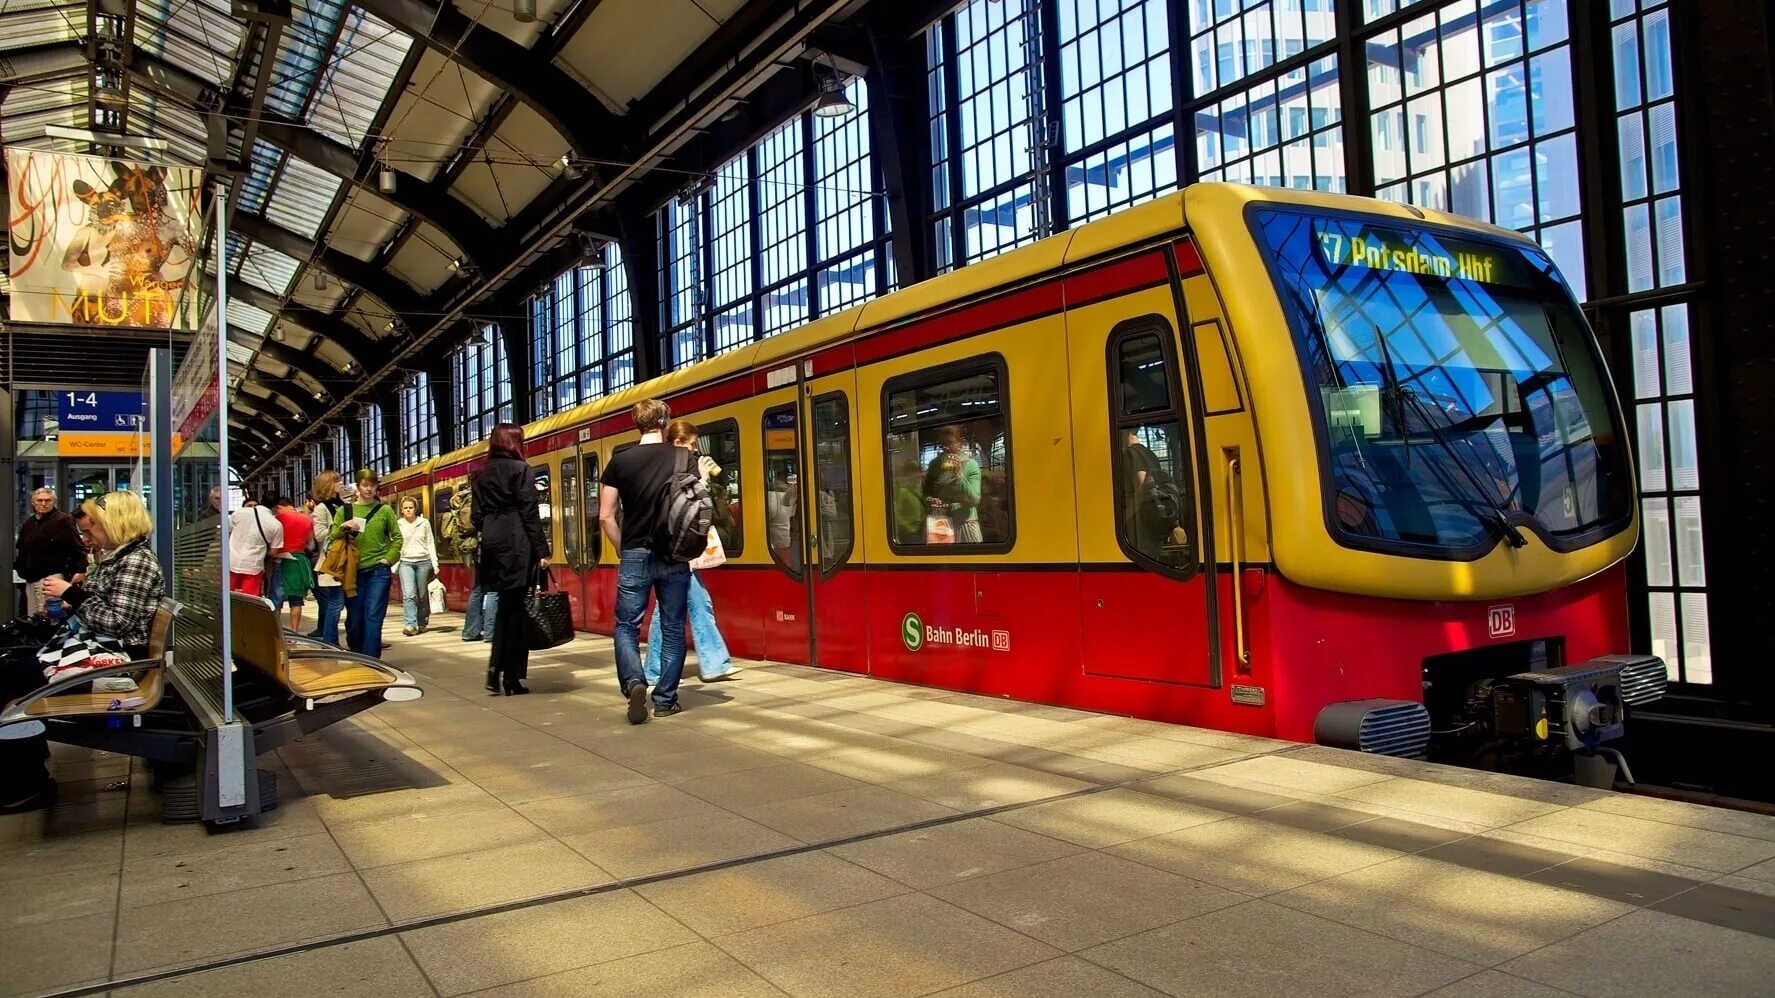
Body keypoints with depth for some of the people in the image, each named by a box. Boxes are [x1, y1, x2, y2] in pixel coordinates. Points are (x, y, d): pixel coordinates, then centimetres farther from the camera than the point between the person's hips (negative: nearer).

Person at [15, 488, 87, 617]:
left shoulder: (63, 520, -7)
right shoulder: (28, 522, 16)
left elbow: (78, 548, -12)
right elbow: (21, 549, 28)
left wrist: (79, 571, -20)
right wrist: (19, 567, 18)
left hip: (51, 577, -8)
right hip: (31, 578, 8)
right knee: (33, 617, 11)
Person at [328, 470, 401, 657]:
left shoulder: (384, 510, 4)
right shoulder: (344, 510, 8)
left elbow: (397, 537, 8)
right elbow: (332, 537, 6)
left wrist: (388, 559, -3)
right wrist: (343, 527, -13)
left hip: (378, 571, -2)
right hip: (353, 571, 2)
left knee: (373, 617, -7)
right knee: (354, 619, 8)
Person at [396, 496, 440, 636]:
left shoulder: (424, 523, 5)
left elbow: (430, 543, 7)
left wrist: (435, 563, 0)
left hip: (424, 562, 1)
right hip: (406, 562, 0)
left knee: (423, 595, 4)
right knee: (409, 594, -14)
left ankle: (422, 624, 17)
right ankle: (410, 624, -19)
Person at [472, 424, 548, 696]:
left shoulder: (482, 473, 14)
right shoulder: (520, 469, -4)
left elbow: (478, 514, 13)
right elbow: (529, 513, -10)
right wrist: (542, 550, -9)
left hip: (492, 542, 6)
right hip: (516, 543, -6)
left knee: (504, 606, 15)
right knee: (516, 608, -1)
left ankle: (495, 669, 6)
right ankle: (511, 678, 1)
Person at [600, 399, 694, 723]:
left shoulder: (620, 461, -1)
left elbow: (606, 517, -1)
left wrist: (625, 548, 12)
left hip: (636, 555, 0)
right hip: (674, 557, 1)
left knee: (627, 626, 10)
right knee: (672, 629, 10)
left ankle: (634, 682, -13)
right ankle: (665, 700, 12)